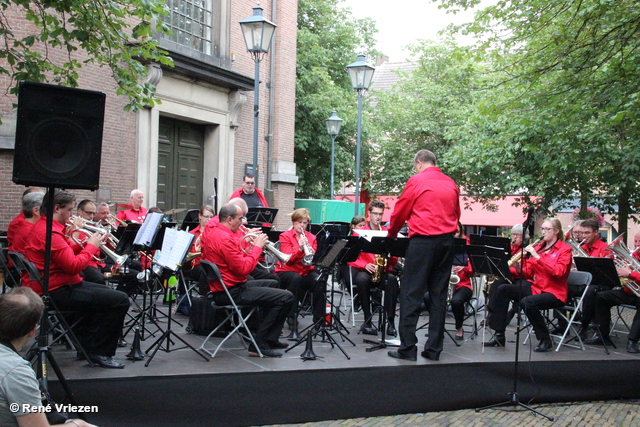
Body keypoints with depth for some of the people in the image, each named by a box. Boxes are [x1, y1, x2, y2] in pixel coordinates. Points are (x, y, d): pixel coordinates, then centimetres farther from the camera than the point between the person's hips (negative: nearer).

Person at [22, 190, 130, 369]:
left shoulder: (42, 226, 16)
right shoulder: (49, 232, -20)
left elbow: (66, 255, 19)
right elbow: (74, 265, -24)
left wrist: (83, 245, 5)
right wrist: (92, 246, -10)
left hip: (59, 285, 12)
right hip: (56, 292, -12)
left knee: (106, 293, 27)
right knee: (120, 300, -18)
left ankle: (87, 345, 27)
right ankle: (100, 352, -5)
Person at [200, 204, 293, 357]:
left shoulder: (212, 232, 11)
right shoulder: (225, 239, -21)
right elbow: (243, 268, -22)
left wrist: (252, 247, 3)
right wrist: (257, 247, -11)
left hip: (222, 287, 11)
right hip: (231, 292, -11)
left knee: (273, 284, 31)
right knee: (286, 297, -16)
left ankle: (270, 339, 30)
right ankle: (259, 345, -7)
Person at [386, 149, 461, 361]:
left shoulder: (416, 181, -3)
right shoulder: (451, 184, 11)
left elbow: (400, 212, 3)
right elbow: (456, 214, 18)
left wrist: (391, 234, 19)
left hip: (423, 241, -5)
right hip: (447, 240, 5)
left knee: (411, 293, -1)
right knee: (439, 294, 9)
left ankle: (408, 347, -2)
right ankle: (434, 348, 11)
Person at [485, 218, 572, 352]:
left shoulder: (565, 249, -4)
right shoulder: (538, 247, 12)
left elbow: (558, 272, -22)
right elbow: (527, 273, 9)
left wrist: (537, 256, -24)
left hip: (554, 293, -6)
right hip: (535, 288, 6)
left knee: (527, 302, -34)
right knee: (503, 289, -12)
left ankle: (545, 340, -14)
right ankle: (499, 336, -9)